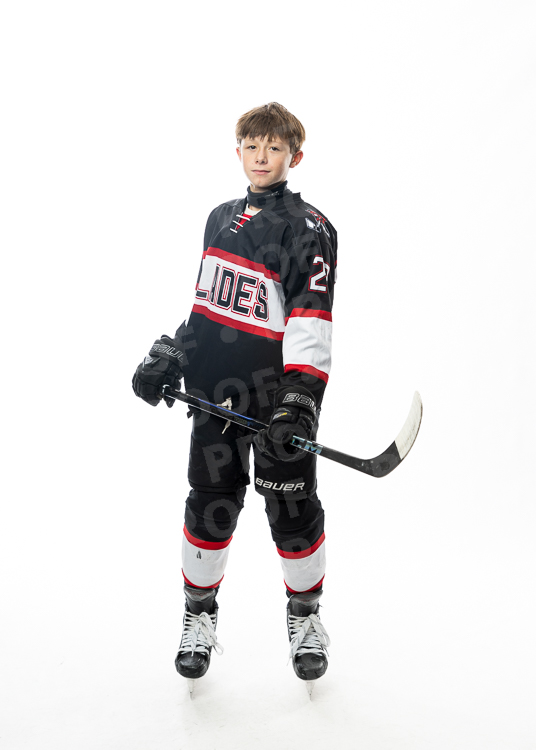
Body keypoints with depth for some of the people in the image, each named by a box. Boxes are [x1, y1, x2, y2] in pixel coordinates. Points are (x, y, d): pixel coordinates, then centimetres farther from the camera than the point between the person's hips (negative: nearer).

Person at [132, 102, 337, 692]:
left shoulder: (310, 229, -6)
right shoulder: (221, 218, 14)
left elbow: (310, 319, -17)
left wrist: (299, 398, -27)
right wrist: (167, 357, 12)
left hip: (278, 393, -5)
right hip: (214, 390, 5)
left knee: (293, 510, 3)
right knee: (210, 503, 9)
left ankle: (305, 616, 25)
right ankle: (199, 615, 27)